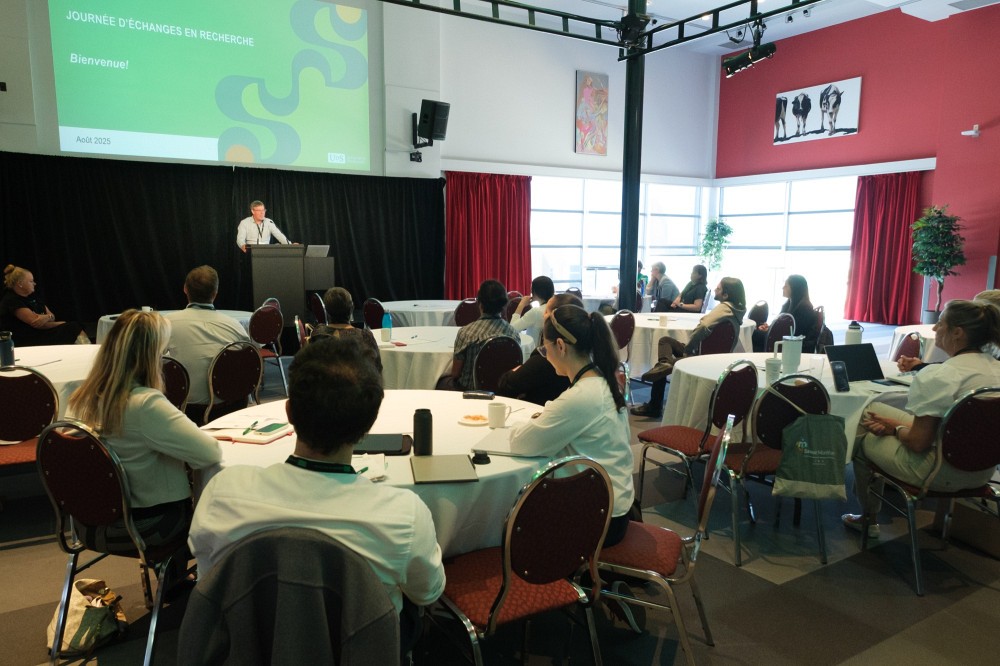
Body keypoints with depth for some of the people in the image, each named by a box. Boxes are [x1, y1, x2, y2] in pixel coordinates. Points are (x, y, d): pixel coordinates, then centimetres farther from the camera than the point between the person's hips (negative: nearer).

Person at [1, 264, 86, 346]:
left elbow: (52, 316, 12)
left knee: (75, 327, -13)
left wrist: (46, 317, -14)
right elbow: (34, 321, -16)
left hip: (40, 334, 8)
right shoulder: (11, 300, -9)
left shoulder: (34, 296, 16)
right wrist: (61, 324, -8)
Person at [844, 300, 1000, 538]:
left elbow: (918, 443, -22)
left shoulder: (937, 376, -25)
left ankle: (869, 518, 29)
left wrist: (896, 428, -2)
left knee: (861, 436, 11)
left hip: (941, 473, -8)